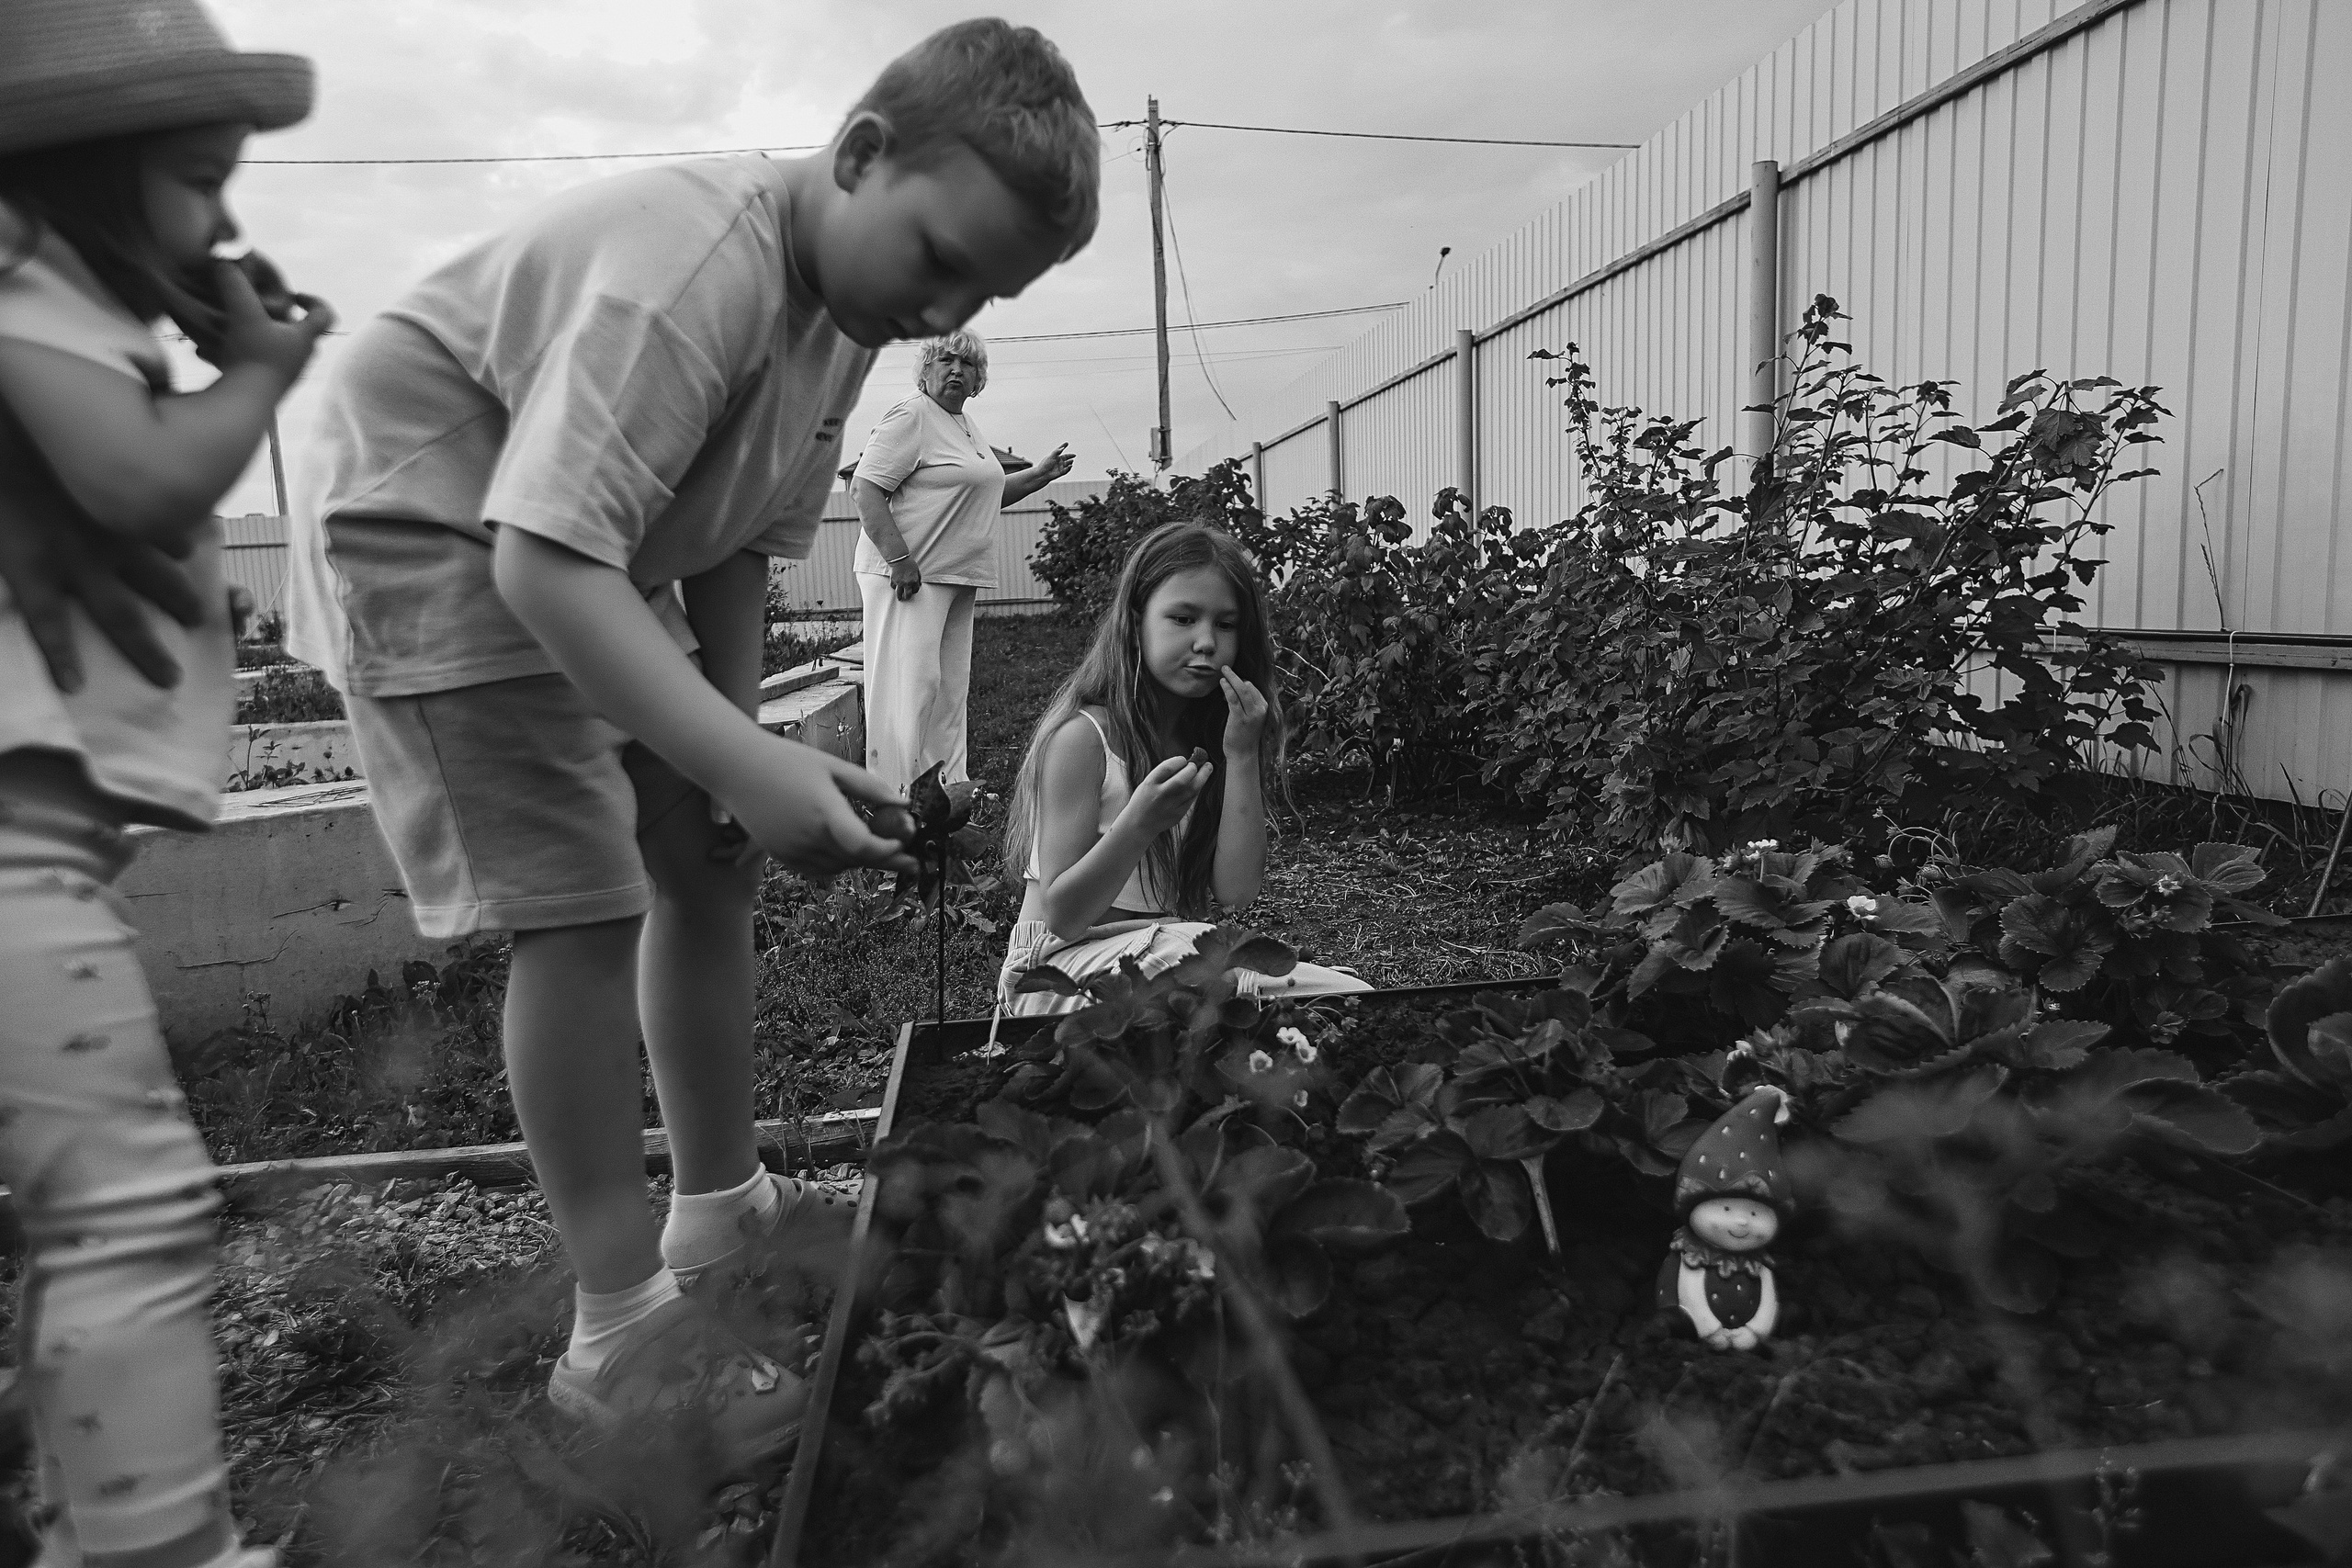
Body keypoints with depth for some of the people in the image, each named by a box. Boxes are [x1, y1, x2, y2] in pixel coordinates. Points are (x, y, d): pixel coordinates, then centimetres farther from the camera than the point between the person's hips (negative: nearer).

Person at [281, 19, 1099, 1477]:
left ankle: (724, 1204, 25)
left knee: (709, 865, 8)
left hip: (589, 558, 9)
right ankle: (625, 1333, -1)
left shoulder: (849, 299, -1)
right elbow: (545, 556, -36)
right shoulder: (694, 264, -29)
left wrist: (742, 736, -5)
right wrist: (744, 758, -42)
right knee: (581, 908, -14)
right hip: (432, 531, -9)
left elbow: (741, 538, 4)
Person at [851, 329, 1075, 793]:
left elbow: (985, 494, 31)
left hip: (959, 576, 9)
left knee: (951, 686, 12)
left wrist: (1042, 473, 21)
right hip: (910, 575, -9)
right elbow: (865, 488, -17)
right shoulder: (912, 416, -9)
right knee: (911, 682, -12)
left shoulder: (966, 425, 19)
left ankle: (948, 787, 21)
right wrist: (899, 559, -25)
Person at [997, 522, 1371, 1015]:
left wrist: (1242, 757, -10)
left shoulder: (1212, 733, 6)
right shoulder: (1081, 736, -13)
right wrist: (1139, 823, -31)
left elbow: (1236, 893, -3)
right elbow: (1061, 916, -15)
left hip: (1174, 947, 6)